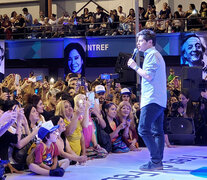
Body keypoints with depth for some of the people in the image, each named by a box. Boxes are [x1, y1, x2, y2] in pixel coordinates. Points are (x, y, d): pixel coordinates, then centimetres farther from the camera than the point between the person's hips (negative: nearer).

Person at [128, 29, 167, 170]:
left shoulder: (152, 55, -9)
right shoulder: (155, 55, 24)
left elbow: (148, 75, -17)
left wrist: (135, 66, -7)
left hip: (152, 99, -11)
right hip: (159, 100, 11)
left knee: (143, 129, -13)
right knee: (157, 131, 8)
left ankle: (156, 160, -14)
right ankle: (158, 162, 9)